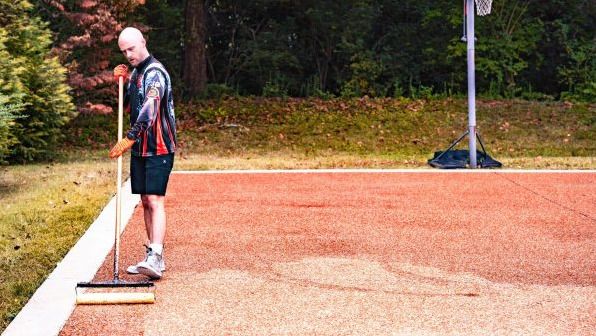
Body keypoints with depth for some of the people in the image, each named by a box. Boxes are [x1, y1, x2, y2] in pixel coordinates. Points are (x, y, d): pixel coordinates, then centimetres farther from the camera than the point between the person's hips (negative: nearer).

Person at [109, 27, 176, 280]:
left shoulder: (155, 72, -14)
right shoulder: (135, 72, 15)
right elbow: (128, 107, 23)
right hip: (140, 148, 9)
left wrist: (129, 138, -32)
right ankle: (153, 257, 15)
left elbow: (150, 108, -26)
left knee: (155, 200, -17)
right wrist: (123, 83, 6)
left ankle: (155, 258, -25)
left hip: (159, 149, -9)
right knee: (145, 201, 9)